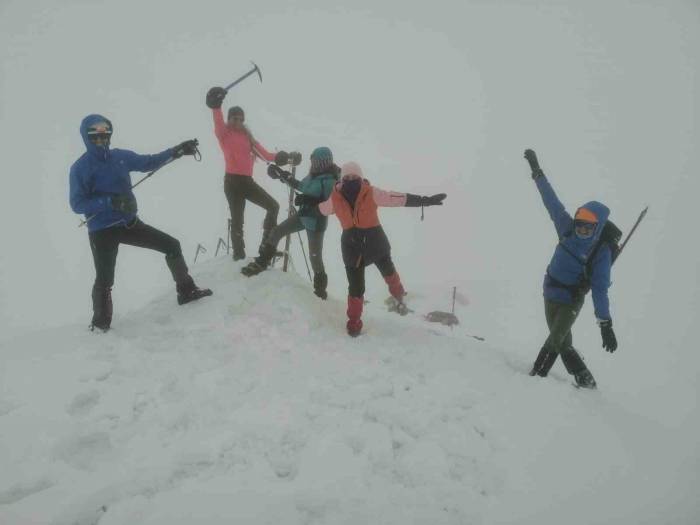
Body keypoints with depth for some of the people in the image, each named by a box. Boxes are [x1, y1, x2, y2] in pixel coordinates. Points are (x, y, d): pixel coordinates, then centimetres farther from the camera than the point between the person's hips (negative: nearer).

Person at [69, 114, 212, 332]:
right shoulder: (80, 168, -10)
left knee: (172, 245, 6)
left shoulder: (121, 157, 5)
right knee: (105, 280, -3)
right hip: (102, 231, -5)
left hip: (129, 223, 6)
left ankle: (186, 291, 19)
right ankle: (100, 323, 18)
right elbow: (77, 204, -15)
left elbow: (149, 162, 15)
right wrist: (110, 201, -28)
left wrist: (177, 151, 5)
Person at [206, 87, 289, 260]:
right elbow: (219, 123, -23)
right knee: (237, 220, -5)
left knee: (273, 206, 5)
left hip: (247, 181, 6)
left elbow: (264, 154, 14)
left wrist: (277, 157, -2)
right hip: (233, 182, -6)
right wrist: (216, 107, -40)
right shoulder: (224, 133, 0)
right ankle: (239, 255, 5)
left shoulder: (247, 136, 17)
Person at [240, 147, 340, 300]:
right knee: (277, 231, 7)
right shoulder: (314, 174, 3)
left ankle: (320, 289, 19)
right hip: (303, 215, 8)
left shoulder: (329, 180, -22)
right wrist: (284, 176, 13)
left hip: (316, 221, -8)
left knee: (315, 257, 0)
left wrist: (308, 200, -30)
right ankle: (262, 262, 23)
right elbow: (301, 186, 19)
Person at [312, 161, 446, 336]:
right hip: (352, 246, 0)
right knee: (356, 288, 2)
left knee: (388, 271, 23)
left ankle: (398, 296, 56)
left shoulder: (371, 193, -17)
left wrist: (426, 200, -20)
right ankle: (354, 322, 25)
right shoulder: (335, 199, -10)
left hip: (375, 242, 0)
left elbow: (401, 198, -18)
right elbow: (320, 210, 13)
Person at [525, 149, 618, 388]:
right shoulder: (567, 230, -8)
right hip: (551, 296, 5)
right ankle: (586, 381, 21)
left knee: (554, 341, -17)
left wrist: (606, 324, -24)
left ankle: (536, 376, -9)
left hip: (572, 301, -4)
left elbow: (600, 288, -20)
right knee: (564, 345, 10)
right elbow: (552, 201, -3)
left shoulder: (601, 251, -18)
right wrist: (537, 171, 1)